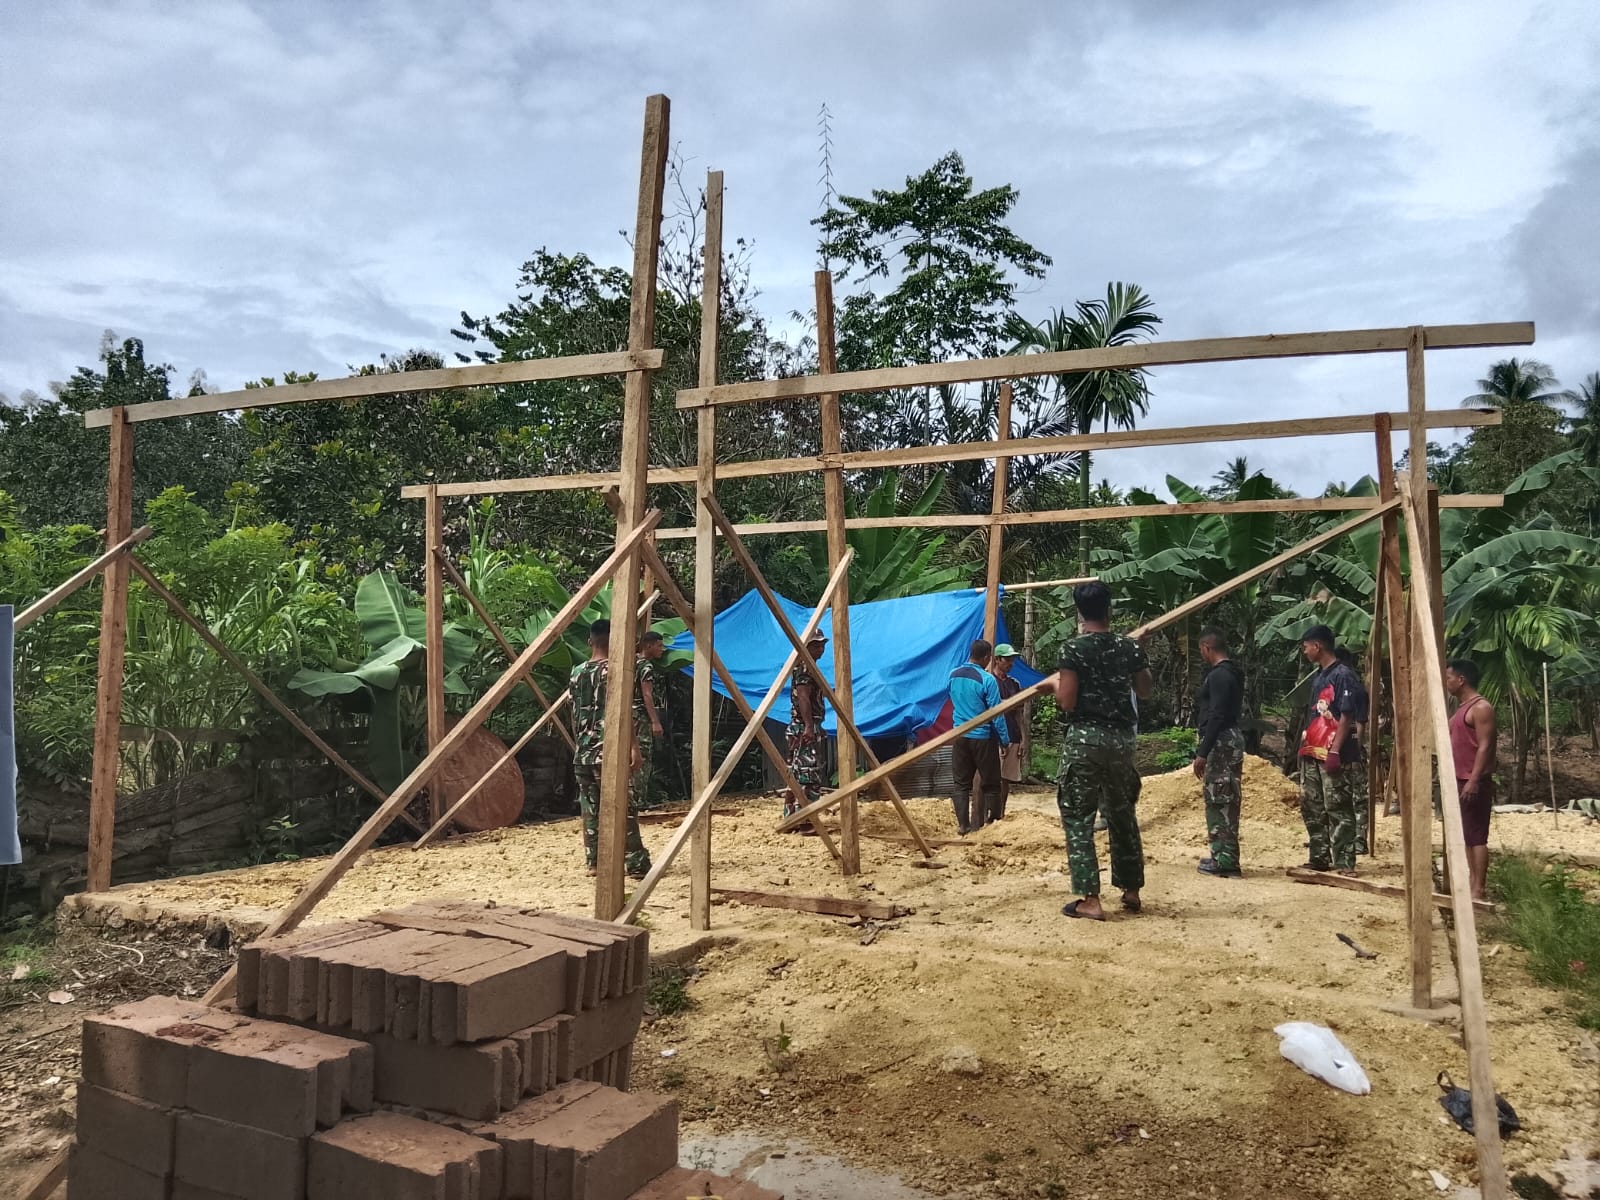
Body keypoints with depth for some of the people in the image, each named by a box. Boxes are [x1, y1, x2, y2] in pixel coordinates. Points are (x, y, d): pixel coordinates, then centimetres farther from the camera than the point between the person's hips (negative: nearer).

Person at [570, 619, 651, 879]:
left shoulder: (577, 672, 10)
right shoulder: (614, 670, -8)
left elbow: (575, 714, 14)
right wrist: (634, 746, -14)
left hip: (583, 752, 6)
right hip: (609, 750, -6)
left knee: (590, 807, 10)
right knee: (622, 807, -5)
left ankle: (594, 861, 13)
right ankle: (636, 864, -6)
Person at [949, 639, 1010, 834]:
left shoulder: (953, 675, 3)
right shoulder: (987, 679, -15)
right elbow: (996, 714, -12)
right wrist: (1005, 740, -3)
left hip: (960, 736, 5)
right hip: (982, 737, -5)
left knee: (960, 783, 8)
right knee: (990, 784, 7)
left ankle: (963, 825, 4)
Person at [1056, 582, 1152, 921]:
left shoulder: (1074, 649, -10)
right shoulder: (1130, 647, 4)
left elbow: (1067, 701, -14)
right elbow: (1146, 692, 15)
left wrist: (1055, 684, 7)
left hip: (1084, 738, -5)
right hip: (1121, 738, 5)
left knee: (1078, 819, 0)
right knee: (1123, 816, 17)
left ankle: (1090, 899, -4)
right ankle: (1131, 891, 28)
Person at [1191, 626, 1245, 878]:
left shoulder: (1219, 675, -15)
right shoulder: (1232, 673, 16)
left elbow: (1216, 716, -21)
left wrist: (1202, 753, -19)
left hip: (1221, 743, -10)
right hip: (1232, 740, 10)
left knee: (1219, 801, -6)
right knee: (1225, 801, 14)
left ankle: (1225, 860, -4)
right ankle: (1224, 858, 20)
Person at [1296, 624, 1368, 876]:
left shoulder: (1343, 675, -11)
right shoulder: (1318, 676, 16)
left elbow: (1347, 717, -15)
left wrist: (1335, 751, -20)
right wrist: (1304, 746, 18)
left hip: (1334, 755, -9)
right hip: (1312, 754, 9)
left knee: (1338, 809, -5)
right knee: (1312, 807, 12)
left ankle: (1344, 862, -1)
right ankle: (1320, 858, 20)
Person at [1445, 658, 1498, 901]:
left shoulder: (1481, 708, -13)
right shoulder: (1461, 707, 16)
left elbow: (1485, 747, -19)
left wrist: (1473, 780, -23)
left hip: (1474, 782, -10)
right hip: (1460, 781, 10)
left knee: (1476, 836, -7)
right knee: (1465, 835, 12)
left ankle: (1479, 889, -5)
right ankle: (1472, 883, 18)